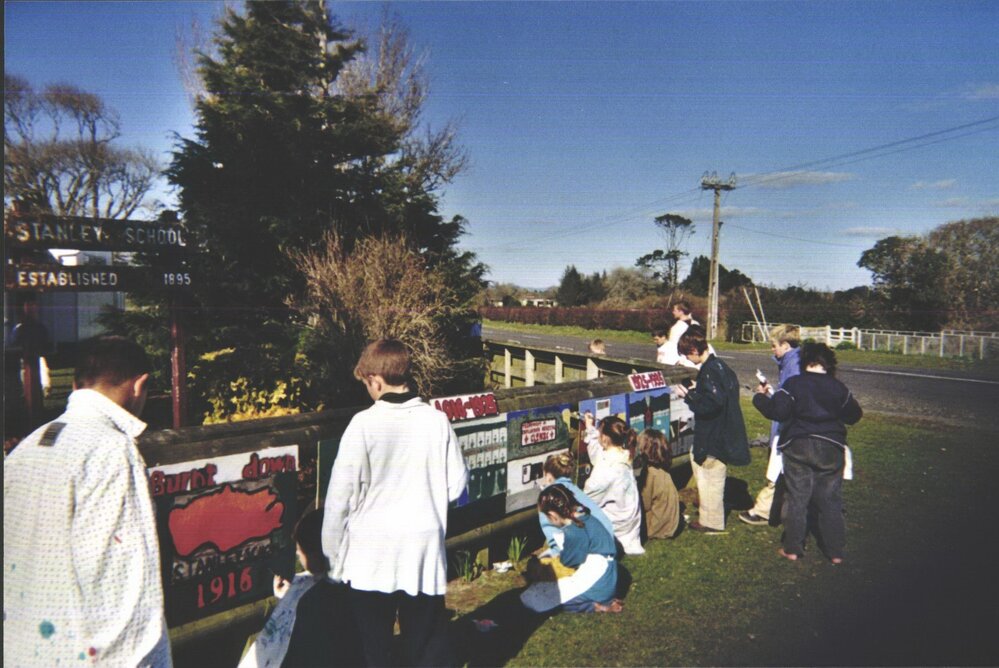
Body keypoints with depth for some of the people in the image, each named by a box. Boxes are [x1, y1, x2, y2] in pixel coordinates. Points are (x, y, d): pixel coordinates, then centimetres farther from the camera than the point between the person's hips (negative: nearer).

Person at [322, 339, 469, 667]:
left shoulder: (363, 424, -13)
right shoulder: (437, 420, -7)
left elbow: (341, 496, -10)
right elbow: (457, 484, -1)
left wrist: (334, 558, 1)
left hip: (371, 555, -2)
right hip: (425, 549, 2)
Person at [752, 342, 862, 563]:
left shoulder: (794, 384, -10)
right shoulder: (838, 387, 1)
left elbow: (776, 411, -16)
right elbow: (854, 415, 11)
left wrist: (760, 396, 0)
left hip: (798, 447, -2)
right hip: (831, 448, 3)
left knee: (797, 498, 6)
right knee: (830, 500, 11)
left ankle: (792, 548, 13)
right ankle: (835, 551, 18)